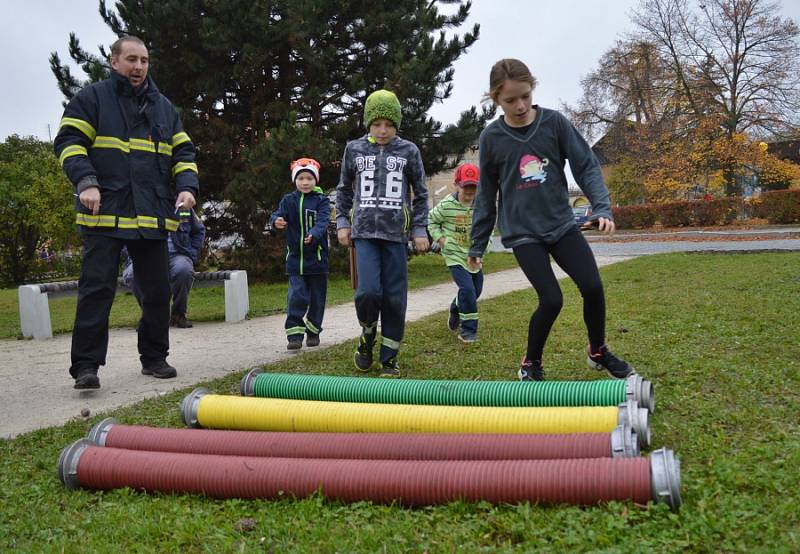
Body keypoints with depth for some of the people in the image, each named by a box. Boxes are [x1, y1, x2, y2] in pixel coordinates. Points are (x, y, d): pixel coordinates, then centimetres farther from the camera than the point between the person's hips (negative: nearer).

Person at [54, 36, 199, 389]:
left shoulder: (164, 107, 19)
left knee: (158, 290, 7)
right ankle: (85, 365, -2)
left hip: (153, 216, 5)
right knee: (97, 288, -7)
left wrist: (186, 186, 0)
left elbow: (183, 152, 19)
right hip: (105, 213, -4)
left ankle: (154, 357, 20)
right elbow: (69, 141, -3)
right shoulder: (92, 98, 5)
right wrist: (85, 182, -19)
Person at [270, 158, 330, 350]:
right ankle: (294, 335, -2)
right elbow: (278, 214, -10)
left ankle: (313, 332, 24)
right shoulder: (288, 200, 4)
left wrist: (313, 235, -40)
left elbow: (322, 222, -18)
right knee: (297, 296, -6)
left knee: (317, 298, 9)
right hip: (295, 257, 1)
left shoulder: (321, 200, -3)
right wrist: (276, 221, -36)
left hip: (317, 257, -1)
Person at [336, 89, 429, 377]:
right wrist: (342, 222, 11)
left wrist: (420, 229, 5)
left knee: (395, 298, 0)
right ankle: (367, 337, 15)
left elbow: (420, 193, 11)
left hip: (395, 233, 0)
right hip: (364, 231, 0)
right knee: (368, 291, -14)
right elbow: (344, 189, 18)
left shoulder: (408, 151, 5)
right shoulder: (354, 149, 8)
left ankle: (389, 357, 14)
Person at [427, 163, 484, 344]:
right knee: (467, 288, -17)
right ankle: (468, 330, -4)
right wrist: (439, 238, -7)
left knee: (476, 290, 16)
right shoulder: (446, 205, -14)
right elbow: (432, 220, 4)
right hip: (454, 254, -5)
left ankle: (455, 310, 47)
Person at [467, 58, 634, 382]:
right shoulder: (491, 137, -3)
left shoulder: (554, 122, -3)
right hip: (522, 232, -2)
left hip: (561, 223, 2)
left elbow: (586, 166, -1)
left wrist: (602, 207, -17)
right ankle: (531, 363, 13)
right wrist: (477, 244, 9)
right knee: (551, 299, -12)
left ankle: (598, 351, 19)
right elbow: (486, 195, 5)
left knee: (592, 286, -8)